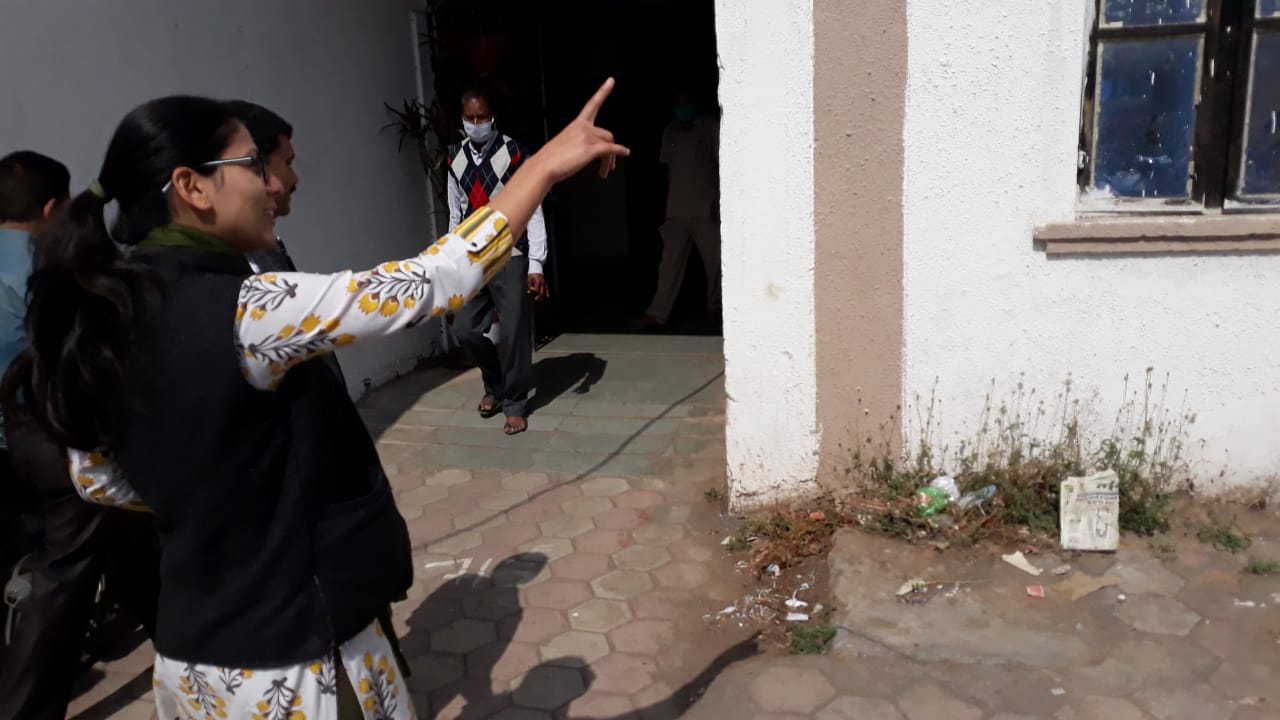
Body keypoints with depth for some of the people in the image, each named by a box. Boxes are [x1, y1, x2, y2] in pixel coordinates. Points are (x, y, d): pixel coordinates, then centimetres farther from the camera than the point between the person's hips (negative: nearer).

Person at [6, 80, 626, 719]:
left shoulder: (105, 319, -1)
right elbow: (427, 284, -25)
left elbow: (98, 481, 11)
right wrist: (546, 164, -18)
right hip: (284, 653, -7)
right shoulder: (246, 310, -25)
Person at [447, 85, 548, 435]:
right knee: (465, 328, 4)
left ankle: (515, 404, 18)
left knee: (513, 332, 0)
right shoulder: (456, 159, 5)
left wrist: (536, 265, -14)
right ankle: (494, 383, 32)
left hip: (510, 256, -5)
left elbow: (533, 212, -10)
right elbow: (455, 214, 12)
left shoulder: (516, 155, -10)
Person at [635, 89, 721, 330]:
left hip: (706, 208, -3)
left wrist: (718, 200, -10)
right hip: (677, 209, 3)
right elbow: (668, 167, 16)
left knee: (713, 260, 4)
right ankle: (658, 313, -2)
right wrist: (668, 200, 10)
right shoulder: (670, 131, 12)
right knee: (670, 262, -1)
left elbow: (721, 164, -3)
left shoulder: (710, 127, 0)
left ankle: (715, 308, 19)